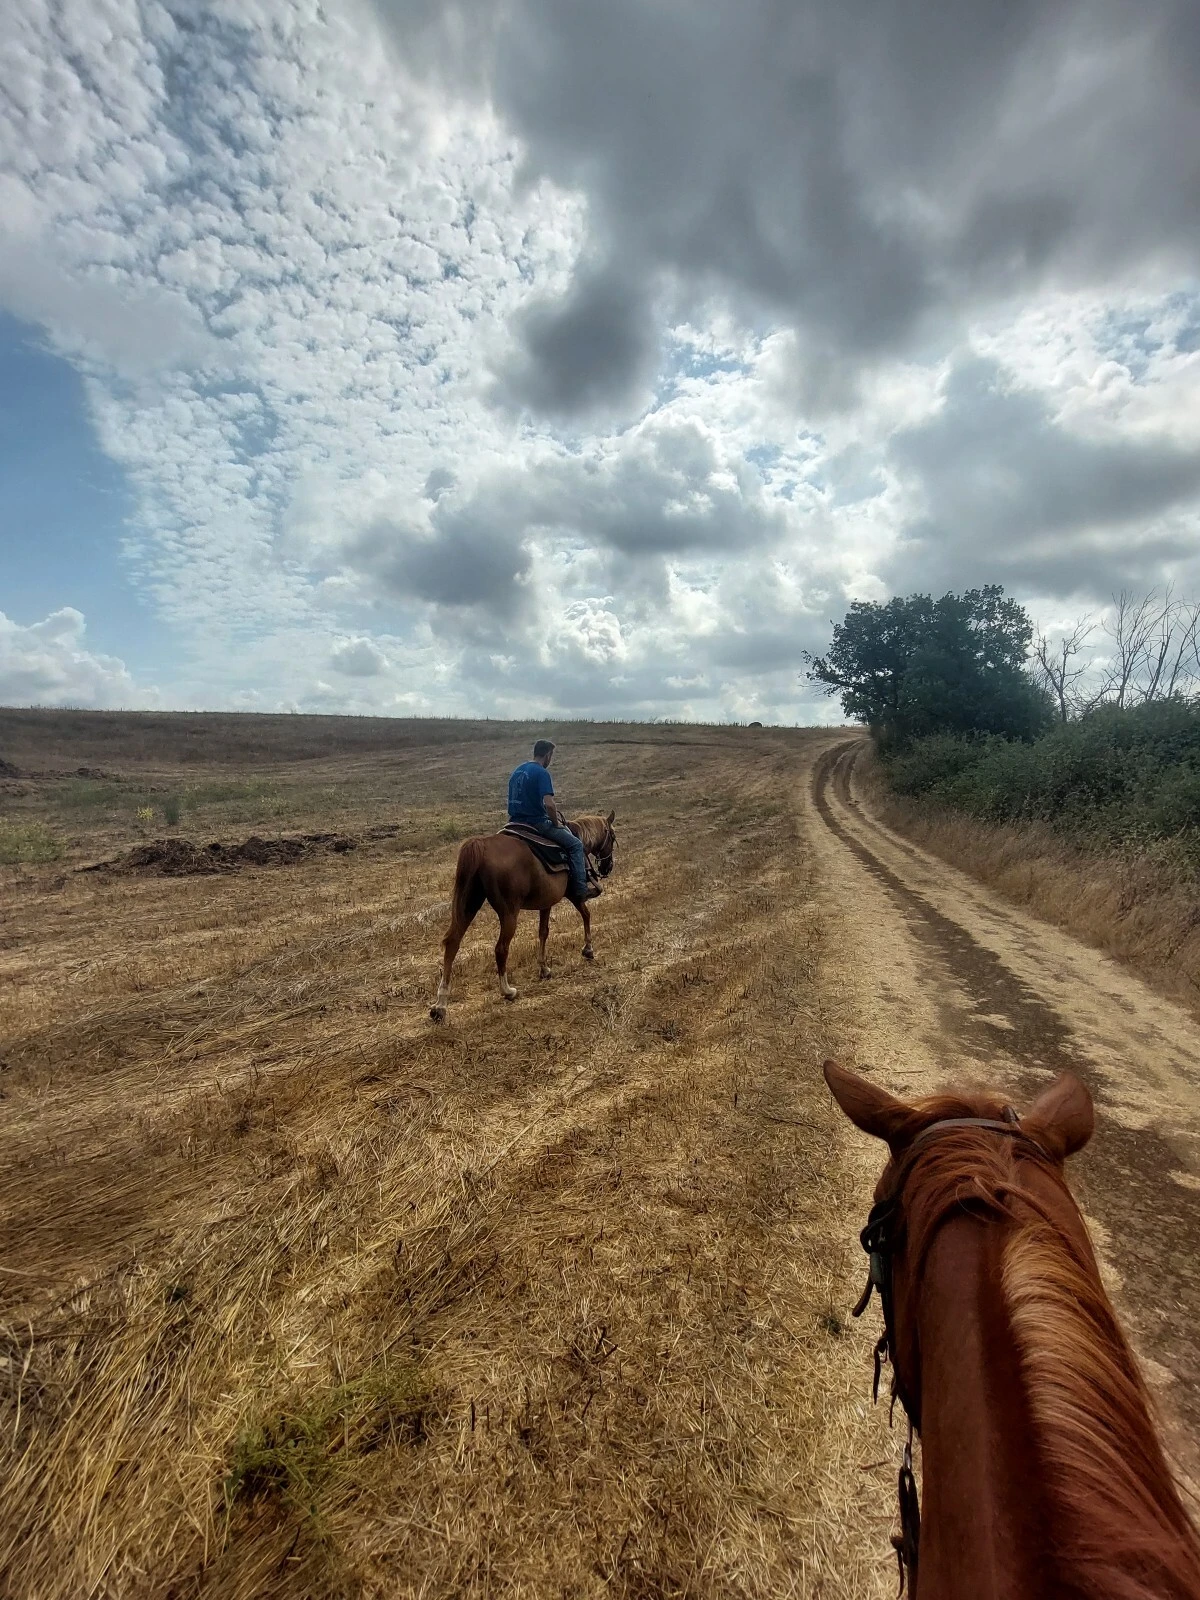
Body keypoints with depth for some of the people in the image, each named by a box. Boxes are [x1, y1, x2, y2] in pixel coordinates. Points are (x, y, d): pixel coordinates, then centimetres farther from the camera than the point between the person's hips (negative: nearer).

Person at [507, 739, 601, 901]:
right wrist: (556, 822, -9)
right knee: (575, 844, 1)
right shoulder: (541, 773, -15)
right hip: (537, 822, -9)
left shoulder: (518, 770, 13)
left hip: (516, 821, 9)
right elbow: (549, 804, -26)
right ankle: (580, 889, 1)